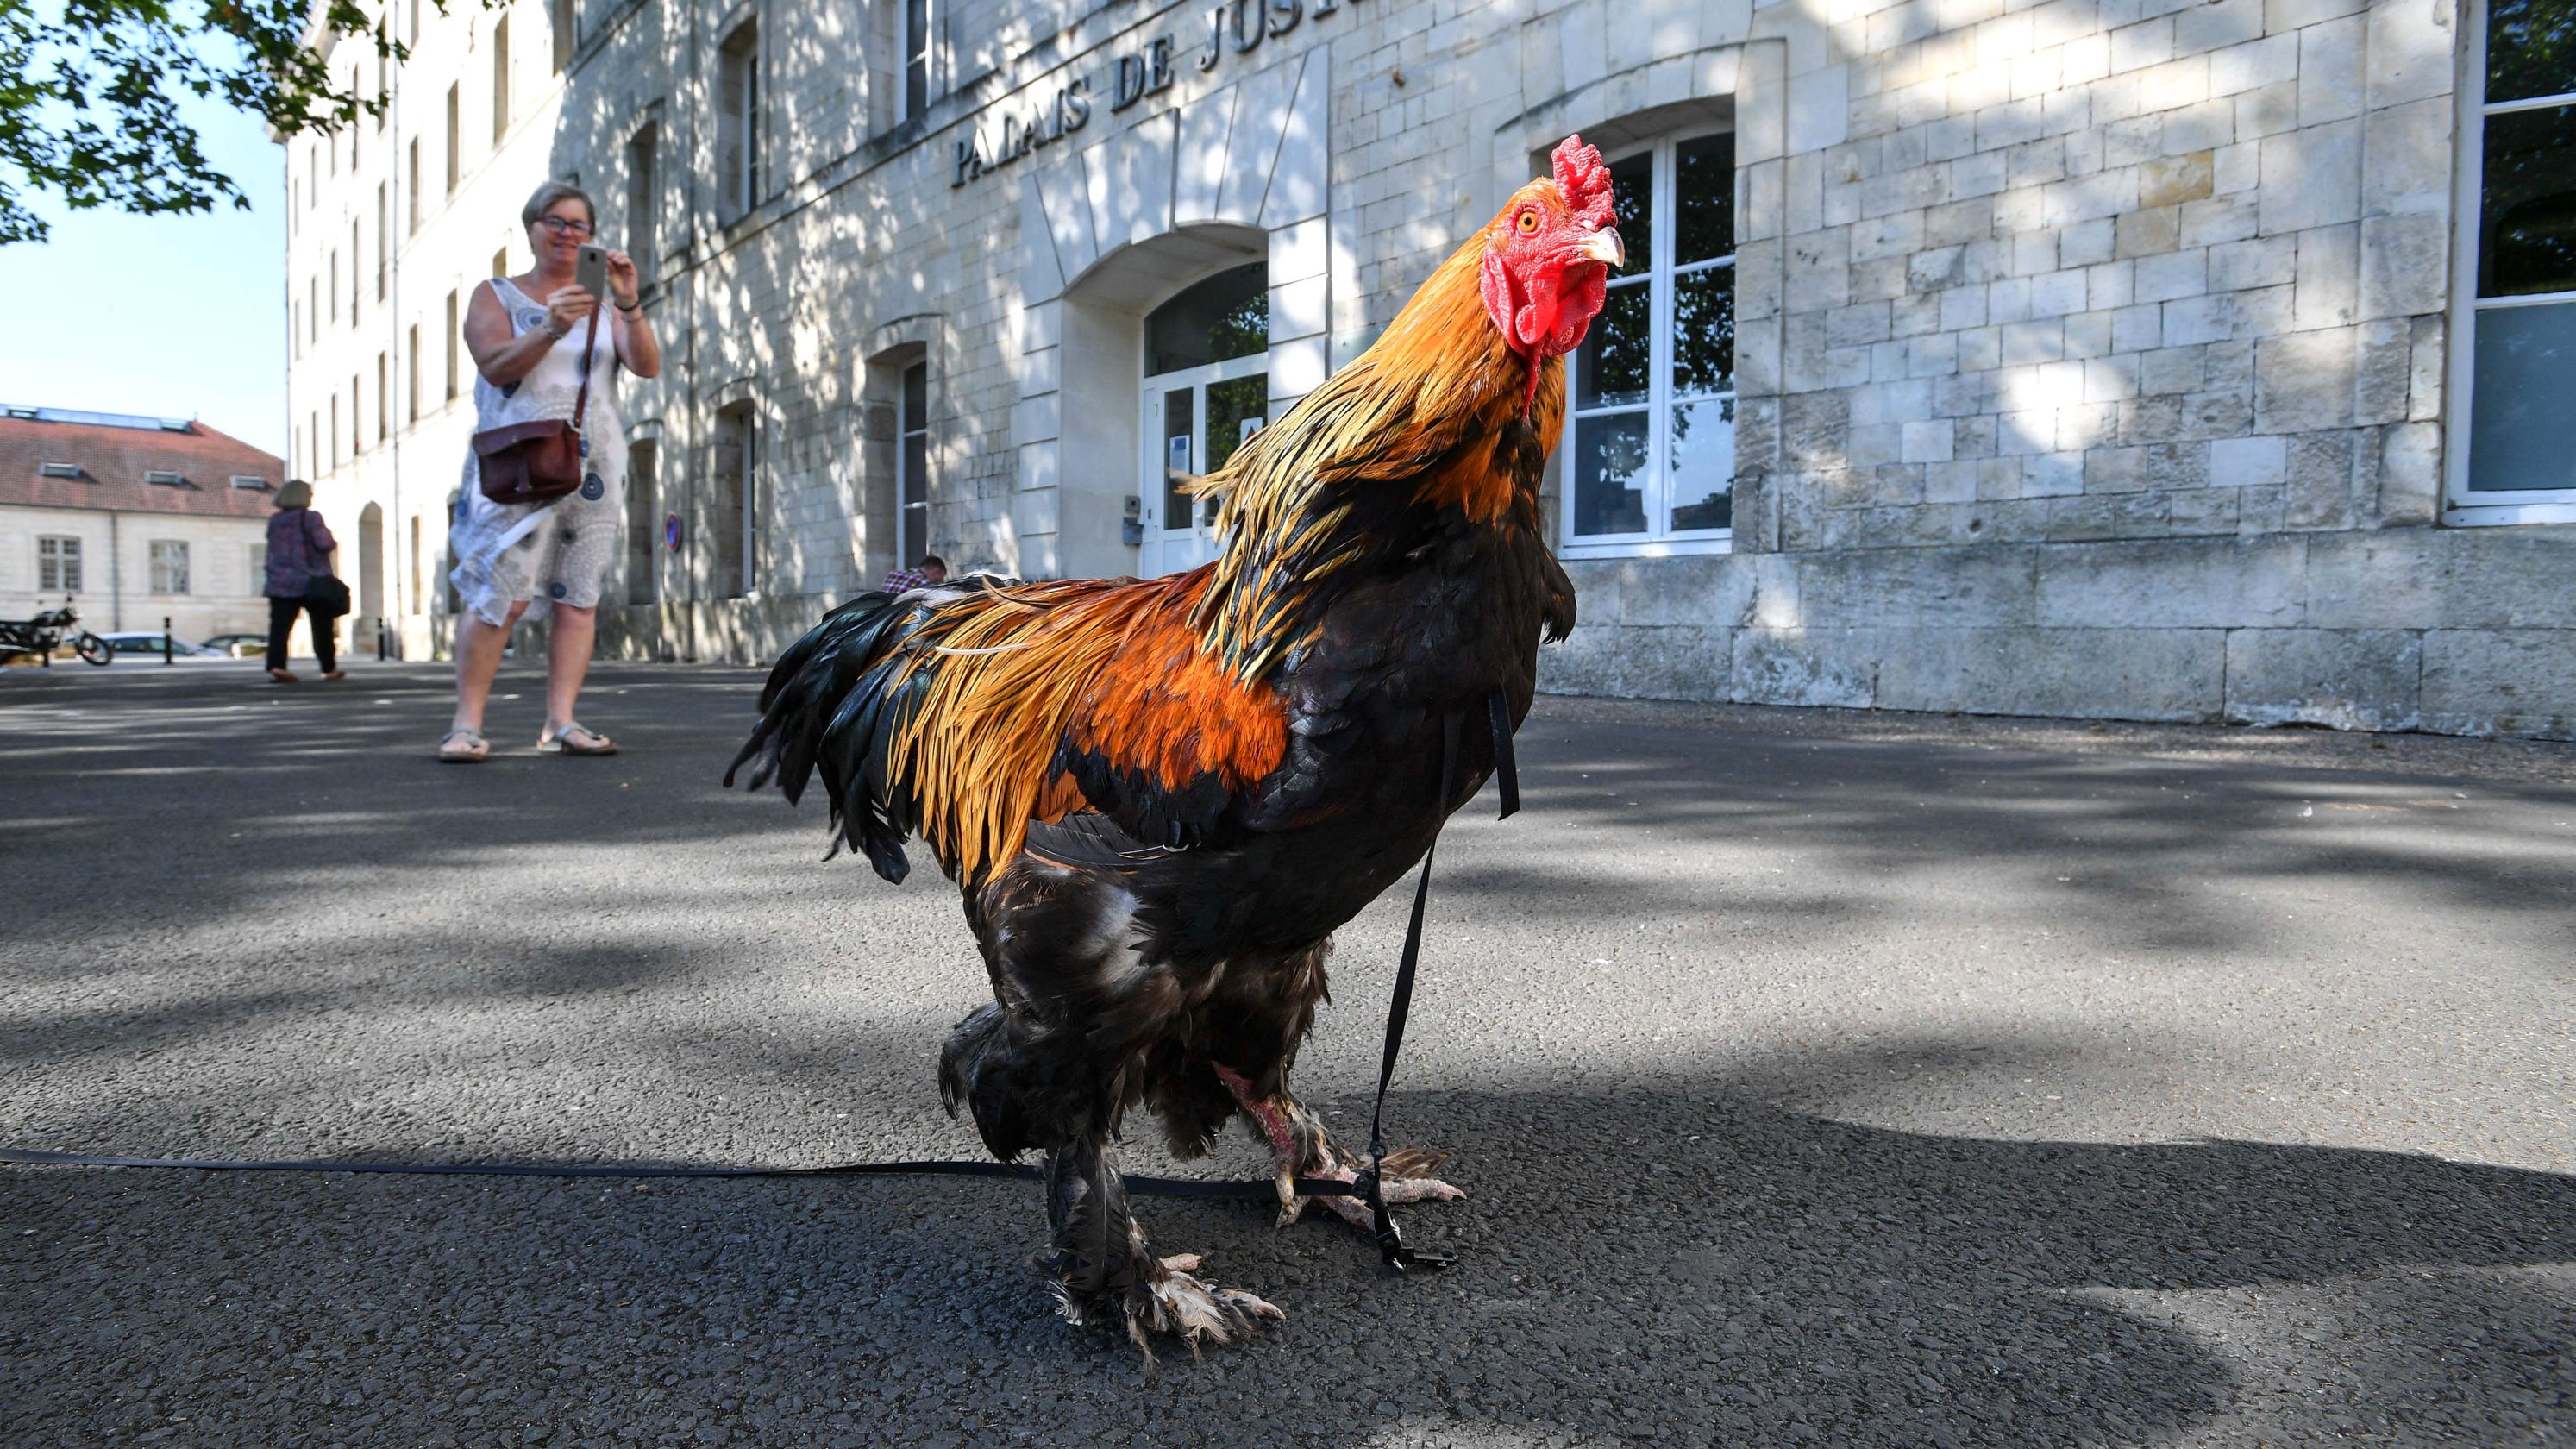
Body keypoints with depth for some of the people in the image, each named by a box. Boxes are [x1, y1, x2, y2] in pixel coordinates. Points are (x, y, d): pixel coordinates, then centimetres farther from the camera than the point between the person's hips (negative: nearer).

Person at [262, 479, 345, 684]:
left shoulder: (274, 521, 9)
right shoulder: (310, 518, -8)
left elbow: (274, 550, 17)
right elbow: (322, 543, -16)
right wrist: (334, 544, 3)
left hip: (281, 582, 4)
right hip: (311, 582, -4)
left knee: (280, 626, -4)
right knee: (322, 627, 9)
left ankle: (276, 665, -21)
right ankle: (329, 668, 14)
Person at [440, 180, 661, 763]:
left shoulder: (602, 306, 16)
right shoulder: (496, 296, 10)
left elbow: (647, 366, 0)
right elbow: (496, 366, -8)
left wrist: (629, 306, -17)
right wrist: (551, 330, -25)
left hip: (592, 467, 3)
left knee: (578, 598, -2)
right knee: (502, 595, -12)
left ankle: (561, 724, -2)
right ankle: (467, 723, -8)